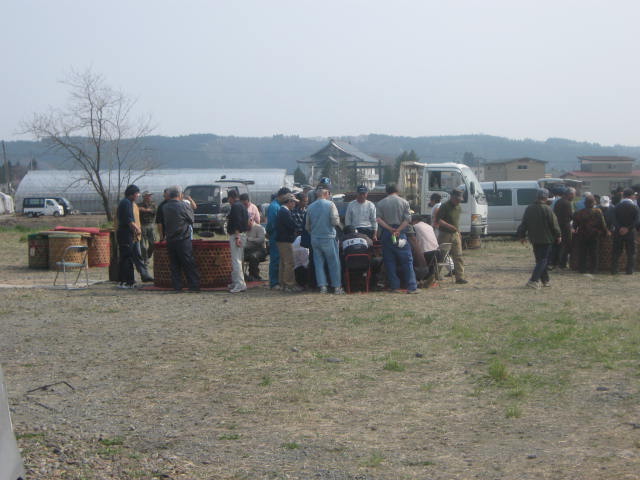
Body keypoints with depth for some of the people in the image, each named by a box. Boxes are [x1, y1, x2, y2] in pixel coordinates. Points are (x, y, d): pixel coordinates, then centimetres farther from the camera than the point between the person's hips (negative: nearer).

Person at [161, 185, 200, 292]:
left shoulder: (164, 207, 2)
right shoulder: (184, 206, -11)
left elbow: (163, 223, 7)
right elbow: (191, 219, 1)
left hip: (170, 240, 4)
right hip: (183, 239, -4)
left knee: (174, 264, 9)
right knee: (189, 264, 1)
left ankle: (176, 286, 7)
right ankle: (194, 286, 2)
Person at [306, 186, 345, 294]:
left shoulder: (310, 207, 4)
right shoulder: (330, 204, -9)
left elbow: (307, 226, 10)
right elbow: (335, 221, -16)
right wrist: (338, 221, 7)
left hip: (315, 239, 4)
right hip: (328, 238, -4)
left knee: (318, 263, 10)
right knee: (334, 263, 4)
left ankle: (322, 286, 7)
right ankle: (337, 287, 5)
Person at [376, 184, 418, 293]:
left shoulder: (381, 203, 5)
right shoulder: (404, 202, 3)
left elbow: (378, 219, -6)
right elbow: (407, 219, -7)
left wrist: (390, 229, -8)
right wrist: (398, 230, -11)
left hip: (386, 234, 1)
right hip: (400, 234, -1)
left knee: (389, 261, 7)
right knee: (407, 260, 1)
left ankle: (394, 286, 6)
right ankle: (412, 287, -5)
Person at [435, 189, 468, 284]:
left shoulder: (458, 208, 12)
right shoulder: (444, 206, -11)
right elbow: (437, 220, -18)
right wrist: (449, 226, -26)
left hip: (455, 234, 6)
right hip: (445, 234, -6)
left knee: (458, 256, -3)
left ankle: (460, 277, -5)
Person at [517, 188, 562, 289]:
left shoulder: (529, 209, 4)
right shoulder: (547, 209, -14)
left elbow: (524, 224, 9)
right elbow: (554, 224, -10)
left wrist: (522, 236, 18)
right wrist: (558, 235, 3)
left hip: (534, 239, 6)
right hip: (546, 239, -6)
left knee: (539, 259, 15)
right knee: (543, 260, -3)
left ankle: (545, 280, 21)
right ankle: (533, 280, -16)